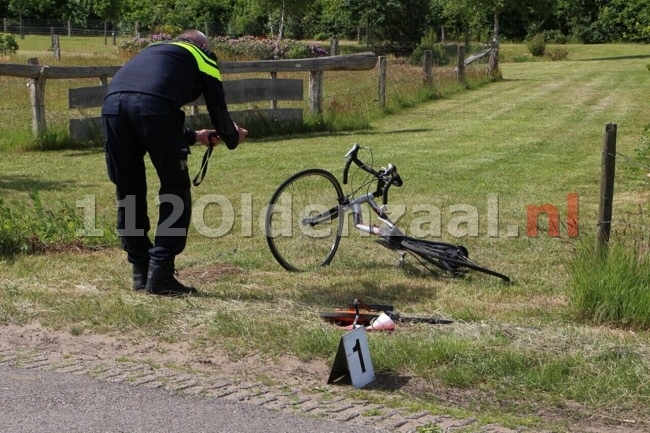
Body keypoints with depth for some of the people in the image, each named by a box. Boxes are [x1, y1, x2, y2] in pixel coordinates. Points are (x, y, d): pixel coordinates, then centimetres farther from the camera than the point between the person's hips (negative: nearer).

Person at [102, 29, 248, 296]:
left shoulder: (155, 51, 42)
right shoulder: (203, 59, 27)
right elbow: (218, 110, 22)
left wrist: (194, 137, 54)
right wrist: (233, 139, 43)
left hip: (112, 102, 6)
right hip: (153, 106, -5)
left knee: (128, 193, 17)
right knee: (175, 191, 8)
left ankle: (141, 273, 22)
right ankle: (160, 276, 5)